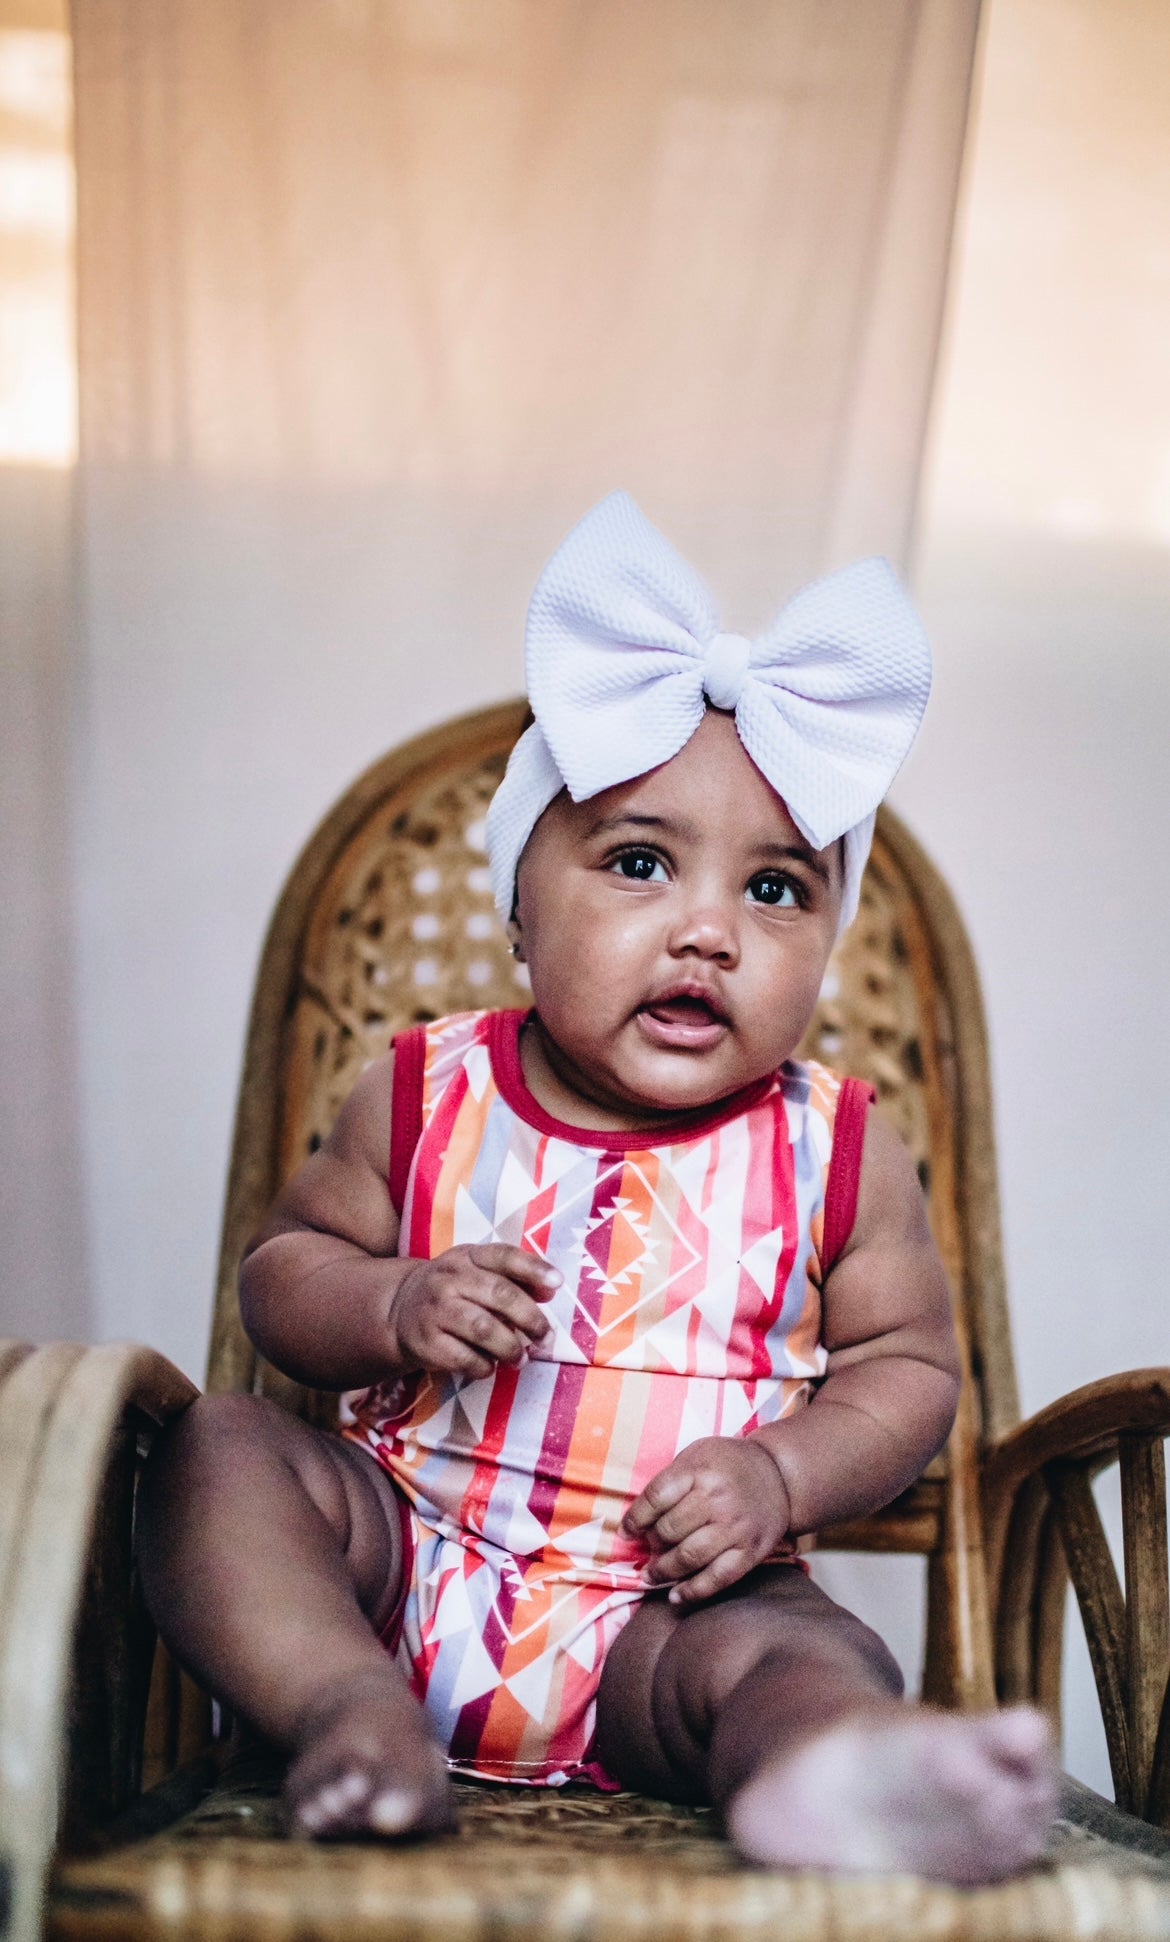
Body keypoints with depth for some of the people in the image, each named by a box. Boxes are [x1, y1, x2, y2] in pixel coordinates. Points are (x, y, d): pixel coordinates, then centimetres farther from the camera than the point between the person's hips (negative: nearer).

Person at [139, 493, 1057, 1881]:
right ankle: (348, 1705, -32)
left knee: (808, 1652, -32)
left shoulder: (836, 1153, -5)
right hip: (408, 1561, 2)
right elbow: (283, 1264, 7)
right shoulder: (427, 1099, -3)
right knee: (215, 1450, -17)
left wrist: (783, 1473, -15)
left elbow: (908, 1362, 4)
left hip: (659, 1613, -2)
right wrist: (395, 1307, -16)